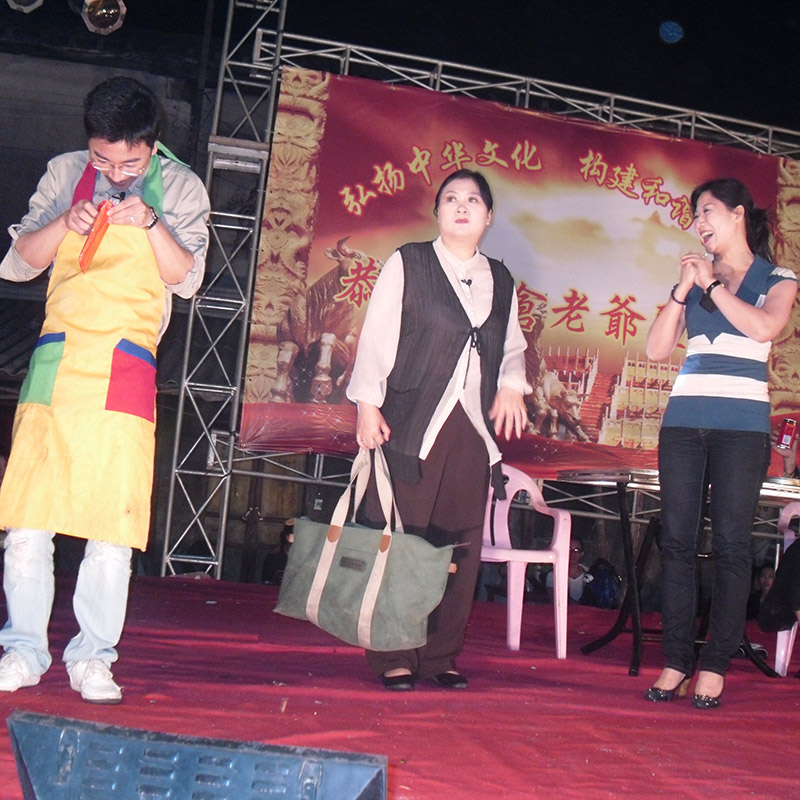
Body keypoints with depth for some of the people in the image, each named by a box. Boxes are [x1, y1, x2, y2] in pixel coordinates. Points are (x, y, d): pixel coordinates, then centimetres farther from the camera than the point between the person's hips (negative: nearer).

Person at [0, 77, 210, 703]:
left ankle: (92, 658, 6)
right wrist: (66, 223, -6)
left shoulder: (180, 187, 8)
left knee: (113, 519, -5)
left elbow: (187, 279, 2)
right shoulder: (66, 174, 13)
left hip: (127, 372, -2)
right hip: (56, 362, 2)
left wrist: (151, 223, -14)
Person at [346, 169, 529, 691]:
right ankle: (394, 658, 6)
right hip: (411, 425, -4)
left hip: (473, 429, 4)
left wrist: (511, 383, 7)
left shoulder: (500, 280, 18)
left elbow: (512, 345, 27)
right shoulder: (407, 264, 5)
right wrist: (368, 403, -7)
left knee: (462, 546, 2)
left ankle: (441, 657, 13)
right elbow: (377, 335, 1)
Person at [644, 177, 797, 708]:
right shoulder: (694, 277, 16)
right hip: (684, 421, 4)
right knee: (677, 541, 1)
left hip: (742, 426, -3)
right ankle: (677, 660, 8)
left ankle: (716, 665, 4)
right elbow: (657, 349, 8)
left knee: (730, 545, -3)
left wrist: (711, 284, -5)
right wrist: (683, 290, 0)